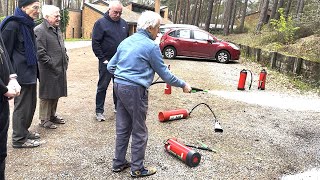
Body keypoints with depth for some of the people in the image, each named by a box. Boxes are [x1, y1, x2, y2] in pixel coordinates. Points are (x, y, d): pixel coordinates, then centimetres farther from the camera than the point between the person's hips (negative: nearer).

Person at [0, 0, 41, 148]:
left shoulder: (27, 24, 11)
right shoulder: (13, 25, -15)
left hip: (30, 72, 8)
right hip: (21, 74, -8)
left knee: (31, 104, 16)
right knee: (22, 106, 2)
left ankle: (24, 131, 33)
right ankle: (19, 139, 16)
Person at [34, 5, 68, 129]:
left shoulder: (57, 29, 16)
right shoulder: (39, 30, -13)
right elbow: (40, 53, -19)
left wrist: (66, 60, 13)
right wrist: (52, 64, -17)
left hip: (60, 69, 8)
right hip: (48, 71, -8)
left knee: (56, 94, 17)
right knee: (47, 95, 3)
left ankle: (52, 115, 32)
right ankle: (44, 120, 15)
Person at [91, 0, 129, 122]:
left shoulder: (124, 23, 10)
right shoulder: (101, 23, -6)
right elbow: (95, 43, -9)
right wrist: (103, 59, -13)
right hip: (107, 61, -5)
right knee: (102, 86, 1)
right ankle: (99, 111, 9)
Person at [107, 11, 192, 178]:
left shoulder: (126, 42, 11)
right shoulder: (151, 46, -11)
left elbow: (110, 66, 15)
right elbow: (164, 73, -6)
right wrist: (183, 85, 5)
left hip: (119, 87, 8)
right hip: (135, 90, -8)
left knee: (122, 128, 17)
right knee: (139, 132, 6)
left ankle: (118, 163, 28)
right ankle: (137, 169, 18)